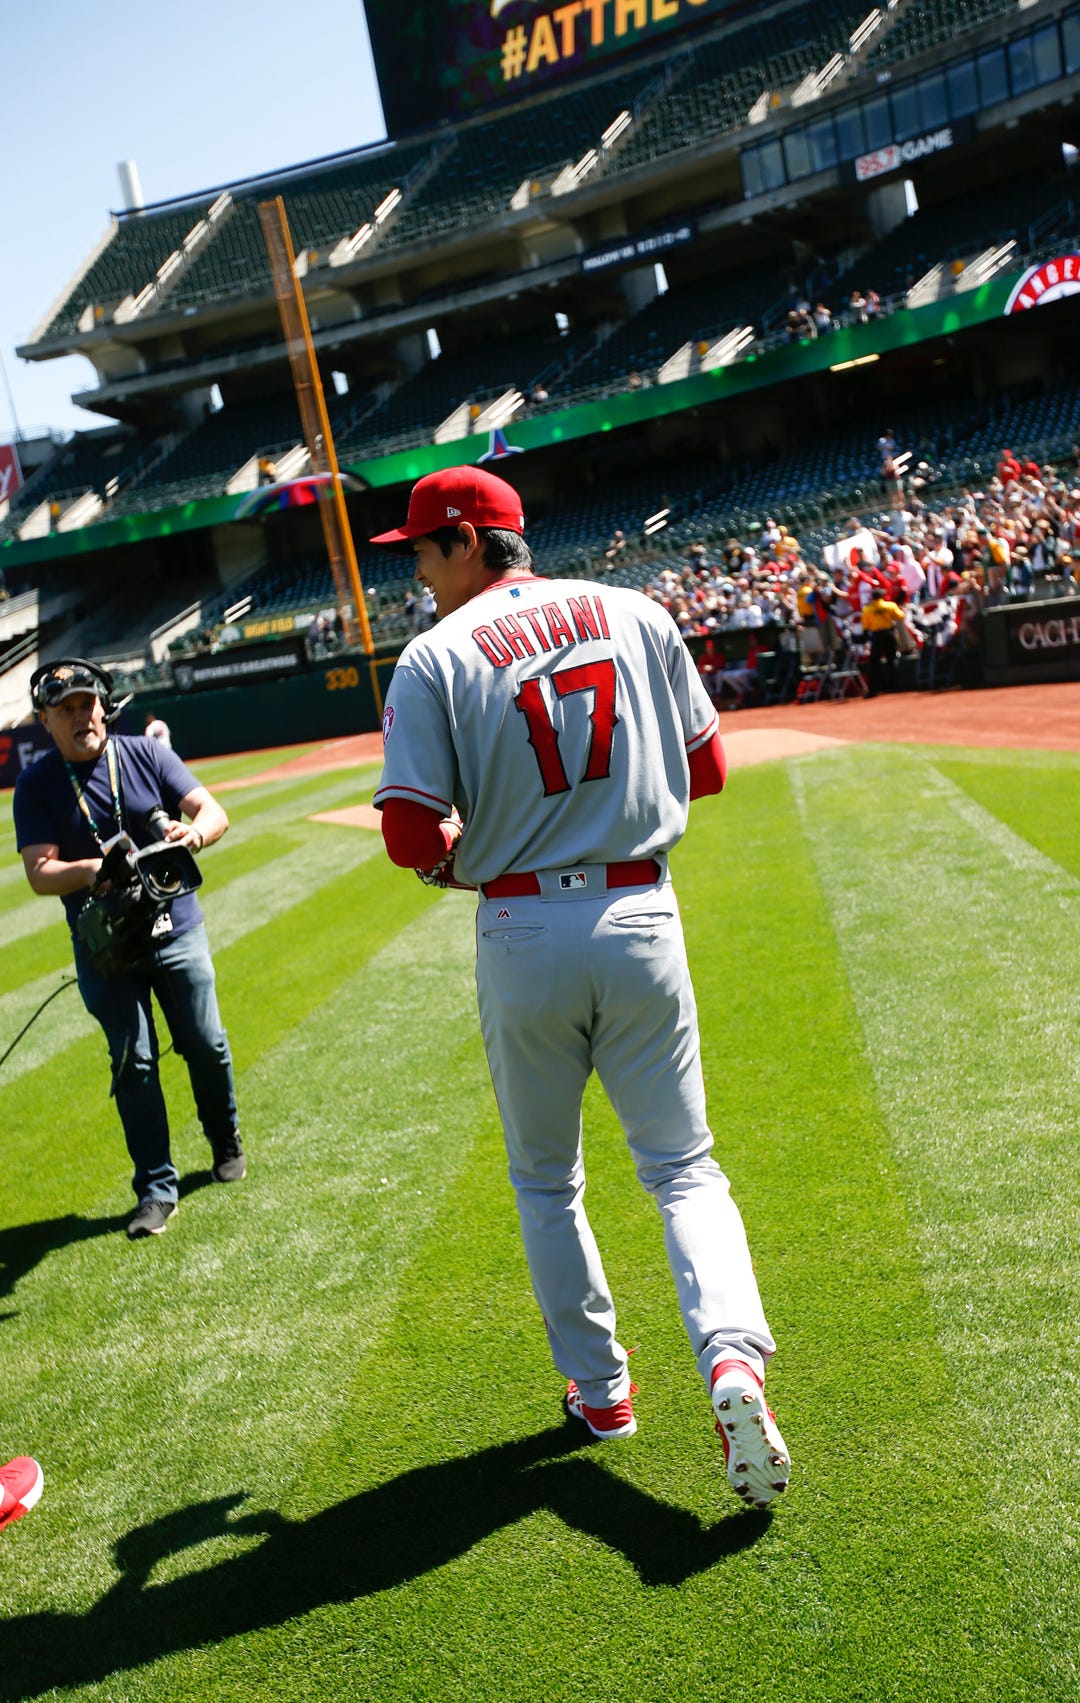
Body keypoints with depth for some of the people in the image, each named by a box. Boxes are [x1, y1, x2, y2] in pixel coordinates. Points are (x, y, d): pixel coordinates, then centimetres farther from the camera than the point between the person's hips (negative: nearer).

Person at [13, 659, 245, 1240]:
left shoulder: (146, 753, -1)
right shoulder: (35, 784, -3)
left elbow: (213, 812, -8)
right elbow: (39, 873, -11)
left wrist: (193, 831, -31)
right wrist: (92, 870, -31)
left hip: (176, 929, 1)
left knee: (206, 1047, 8)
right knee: (132, 1062, 2)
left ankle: (225, 1143, 35)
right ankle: (156, 1191, 12)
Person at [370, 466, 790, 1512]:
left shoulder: (437, 656, -7)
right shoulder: (635, 614, 5)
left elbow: (412, 838, -13)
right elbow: (707, 769, 8)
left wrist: (453, 862, 8)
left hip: (522, 936, -2)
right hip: (640, 920, 2)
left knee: (545, 1180, 18)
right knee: (682, 1163, 11)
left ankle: (599, 1389, 27)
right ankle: (733, 1359, -10)